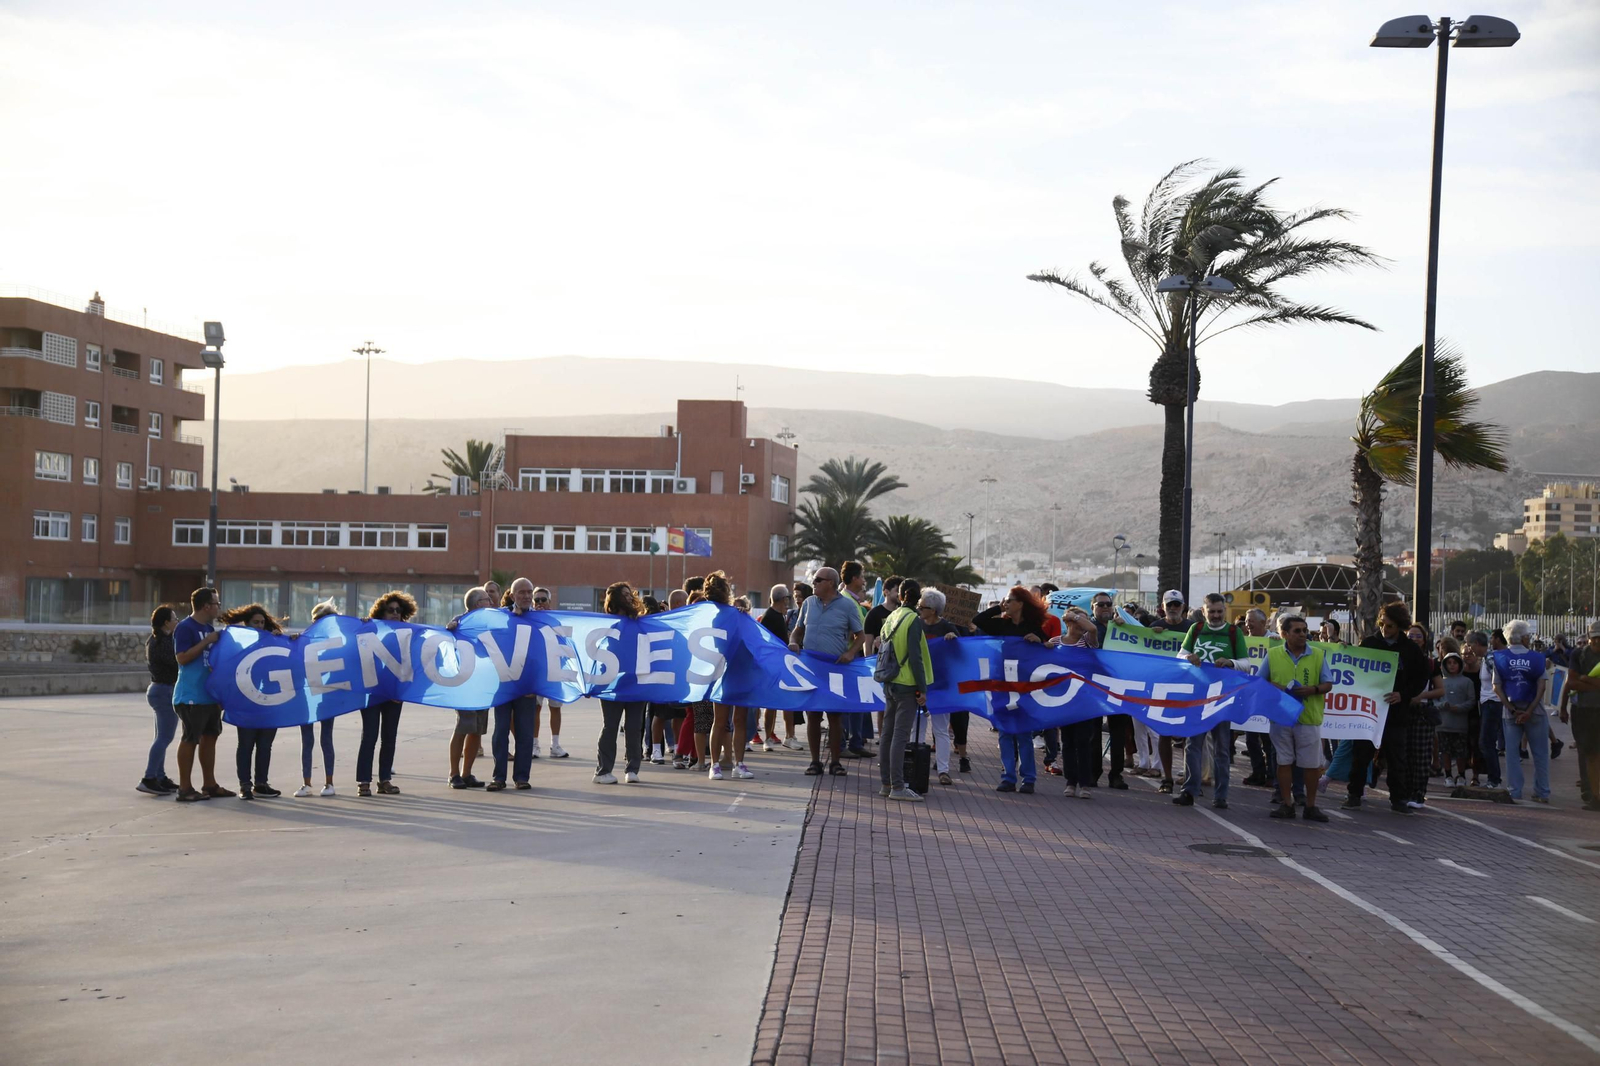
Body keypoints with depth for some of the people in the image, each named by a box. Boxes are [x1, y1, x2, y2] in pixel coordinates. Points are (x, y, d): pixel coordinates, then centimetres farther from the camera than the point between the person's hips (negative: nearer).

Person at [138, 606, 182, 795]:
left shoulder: (153, 640, 11)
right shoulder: (164, 643, -19)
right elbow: (179, 662, -21)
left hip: (158, 690, 10)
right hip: (166, 692, -10)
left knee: (162, 737, 14)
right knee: (165, 738, -9)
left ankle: (160, 777, 18)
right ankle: (148, 779, -12)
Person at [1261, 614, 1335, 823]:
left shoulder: (1318, 655, 2)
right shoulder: (1273, 654, 2)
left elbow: (1328, 684, 4)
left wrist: (1313, 689, -16)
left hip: (1309, 717, 0)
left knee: (1311, 764, 3)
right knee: (1284, 761, 6)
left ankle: (1311, 806, 14)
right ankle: (1286, 804, 14)